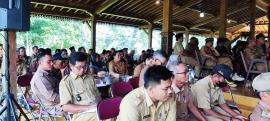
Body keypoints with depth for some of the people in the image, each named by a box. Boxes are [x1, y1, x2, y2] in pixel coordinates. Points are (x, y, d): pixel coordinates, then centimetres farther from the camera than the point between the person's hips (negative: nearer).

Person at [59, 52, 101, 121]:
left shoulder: (90, 78, 19)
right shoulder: (65, 82, 1)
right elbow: (65, 107, -7)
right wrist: (88, 107, -15)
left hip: (98, 110, 6)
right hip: (81, 114, -6)